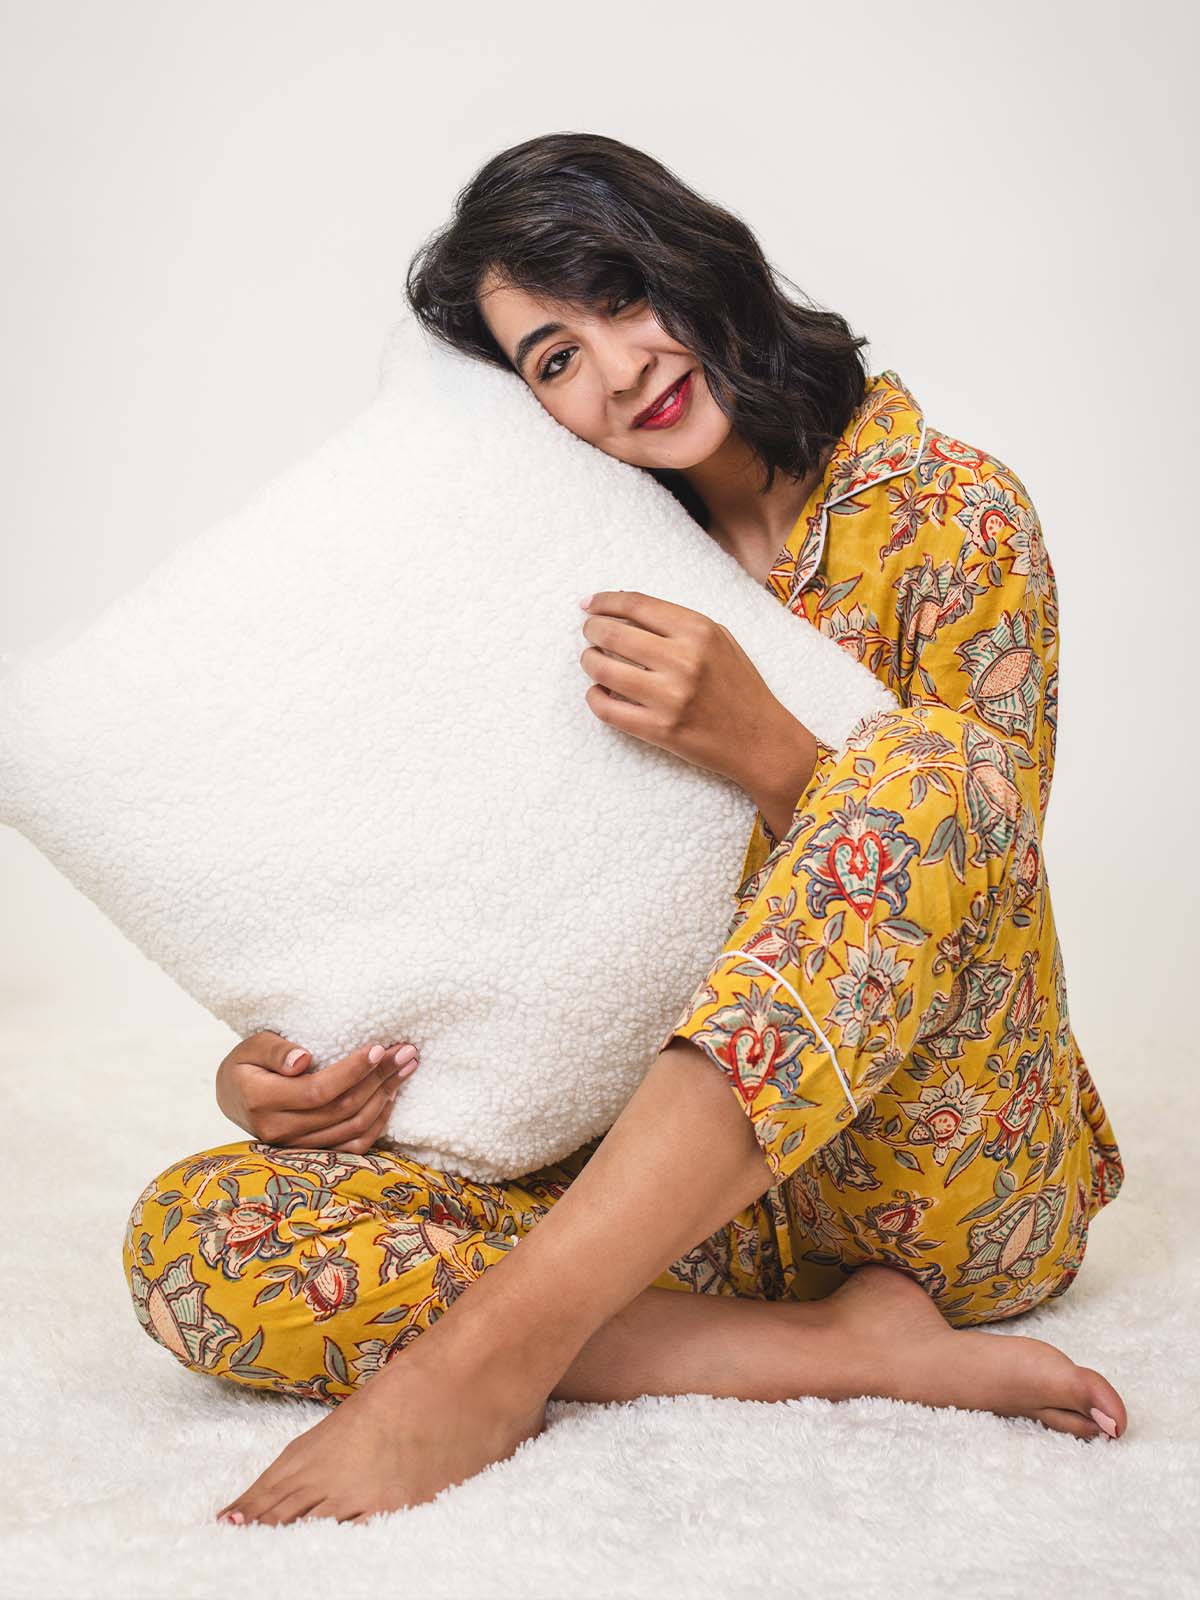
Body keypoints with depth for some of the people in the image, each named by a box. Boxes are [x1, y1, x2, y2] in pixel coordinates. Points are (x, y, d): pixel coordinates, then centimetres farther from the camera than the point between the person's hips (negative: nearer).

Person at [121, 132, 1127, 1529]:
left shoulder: (948, 513, 0)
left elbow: (965, 863, -6)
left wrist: (758, 746, -23)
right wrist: (284, 1060, -10)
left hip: (940, 1171, -2)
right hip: (647, 1177, 3)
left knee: (929, 765, -34)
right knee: (193, 1242, -21)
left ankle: (492, 1357, -35)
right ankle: (853, 1343, -25)